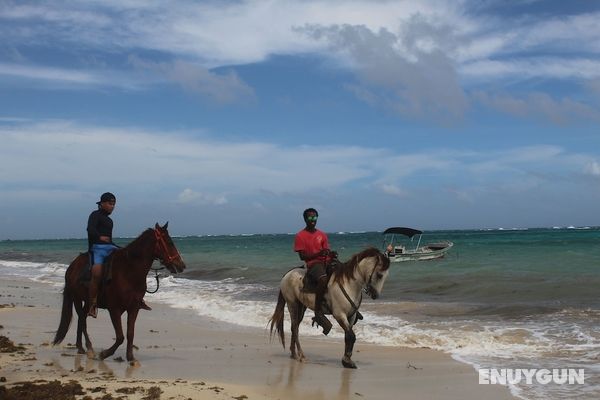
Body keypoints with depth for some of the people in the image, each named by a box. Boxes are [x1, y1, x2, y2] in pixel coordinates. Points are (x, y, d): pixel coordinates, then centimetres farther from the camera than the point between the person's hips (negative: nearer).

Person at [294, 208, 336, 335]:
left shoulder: (322, 234, 17)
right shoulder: (300, 236, 2)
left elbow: (327, 251, 15)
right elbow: (302, 256, -5)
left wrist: (332, 254, -10)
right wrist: (318, 254, -18)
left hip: (326, 262, 6)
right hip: (313, 264, -6)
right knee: (323, 279, -37)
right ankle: (318, 313, -28)